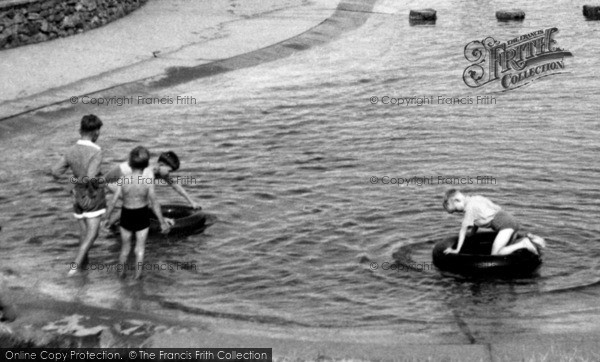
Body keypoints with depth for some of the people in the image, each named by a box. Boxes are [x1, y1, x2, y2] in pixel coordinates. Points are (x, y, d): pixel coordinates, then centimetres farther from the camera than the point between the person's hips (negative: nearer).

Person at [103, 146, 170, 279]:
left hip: (126, 215, 1)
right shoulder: (148, 183, -21)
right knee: (140, 248, 15)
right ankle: (137, 276, 20)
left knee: (125, 247, 21)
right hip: (142, 216, -1)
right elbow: (154, 204, -15)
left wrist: (105, 219, 1)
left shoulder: (123, 181, -18)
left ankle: (121, 273, 32)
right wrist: (163, 222, -5)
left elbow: (113, 202, -12)